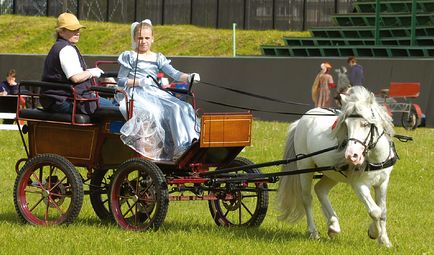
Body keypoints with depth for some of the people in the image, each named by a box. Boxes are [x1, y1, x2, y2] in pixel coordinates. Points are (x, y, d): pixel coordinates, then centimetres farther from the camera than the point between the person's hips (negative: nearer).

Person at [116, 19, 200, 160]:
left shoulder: (158, 58, 19)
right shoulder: (129, 57, 9)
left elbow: (174, 74, 6)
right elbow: (120, 81, 5)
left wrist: (189, 77, -15)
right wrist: (139, 82, -11)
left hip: (156, 93, 5)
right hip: (136, 95, -5)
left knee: (179, 108, -22)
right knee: (149, 113, -37)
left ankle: (187, 145, -30)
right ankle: (148, 153, -43)